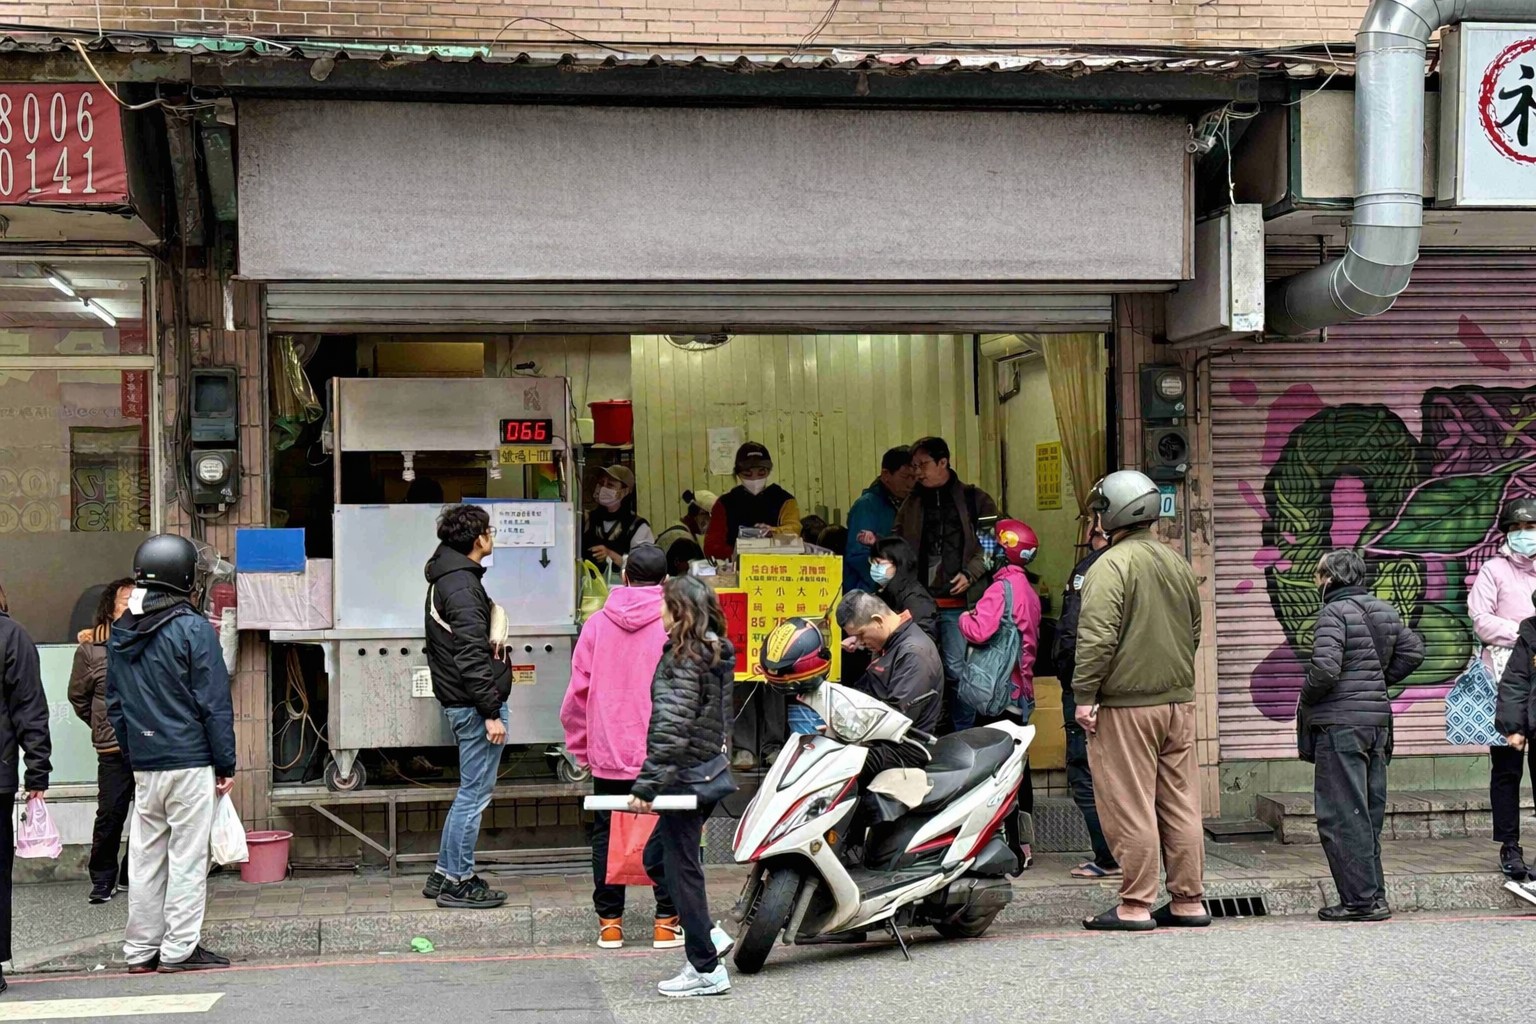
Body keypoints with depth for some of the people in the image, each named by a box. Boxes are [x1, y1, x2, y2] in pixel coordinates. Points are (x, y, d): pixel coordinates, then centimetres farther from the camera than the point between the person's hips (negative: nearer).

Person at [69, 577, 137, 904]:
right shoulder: (91, 648, 1)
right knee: (111, 815, 1)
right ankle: (102, 879, 15)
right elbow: (78, 696, 12)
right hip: (114, 749, -1)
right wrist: (103, 724, 12)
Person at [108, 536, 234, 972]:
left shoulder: (120, 632, 9)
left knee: (145, 857, 11)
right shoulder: (193, 628, -11)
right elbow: (214, 703, -10)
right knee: (187, 856, 0)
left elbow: (114, 704, 14)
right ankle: (179, 948, 2)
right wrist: (226, 764, -4)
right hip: (190, 762, -6)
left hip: (144, 766, 6)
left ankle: (140, 949, 16)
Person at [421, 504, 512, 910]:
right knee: (475, 793, -2)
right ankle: (458, 882, 5)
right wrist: (491, 713, -21)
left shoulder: (447, 577, 14)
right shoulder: (461, 585, -18)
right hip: (473, 703, -11)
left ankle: (445, 873, 24)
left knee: (470, 792, 18)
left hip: (458, 699, 11)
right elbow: (471, 656, -22)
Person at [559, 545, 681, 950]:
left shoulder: (597, 624, 2)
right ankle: (667, 923, 7)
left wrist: (581, 748, 13)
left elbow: (578, 692, 4)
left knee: (607, 836, 11)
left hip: (608, 753, 2)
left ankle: (609, 923, 13)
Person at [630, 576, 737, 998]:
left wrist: (646, 784, -22)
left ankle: (707, 969, 5)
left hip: (685, 774, -9)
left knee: (681, 868, -1)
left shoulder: (683, 658, -16)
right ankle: (708, 935, 19)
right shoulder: (716, 654, 12)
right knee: (656, 856, 21)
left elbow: (671, 728, -22)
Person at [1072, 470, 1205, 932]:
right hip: (1178, 701, 8)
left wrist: (1085, 695, -14)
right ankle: (1188, 901, 16)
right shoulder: (1177, 563, 14)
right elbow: (1194, 630, 23)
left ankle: (1135, 906, -1)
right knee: (1180, 804, 11)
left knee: (1129, 807, -3)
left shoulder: (1111, 565, -12)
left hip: (1125, 706, -8)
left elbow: (1097, 637, -19)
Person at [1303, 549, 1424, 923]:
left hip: (1340, 723, -8)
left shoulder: (1335, 612, -13)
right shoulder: (1385, 611, 11)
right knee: (1369, 813, 14)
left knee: (1340, 815, -3)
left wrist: (1306, 701, -4)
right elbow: (1413, 650, 17)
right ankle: (1374, 895, 17)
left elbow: (1324, 668, -22)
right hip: (1377, 720, 8)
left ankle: (1360, 899, -4)